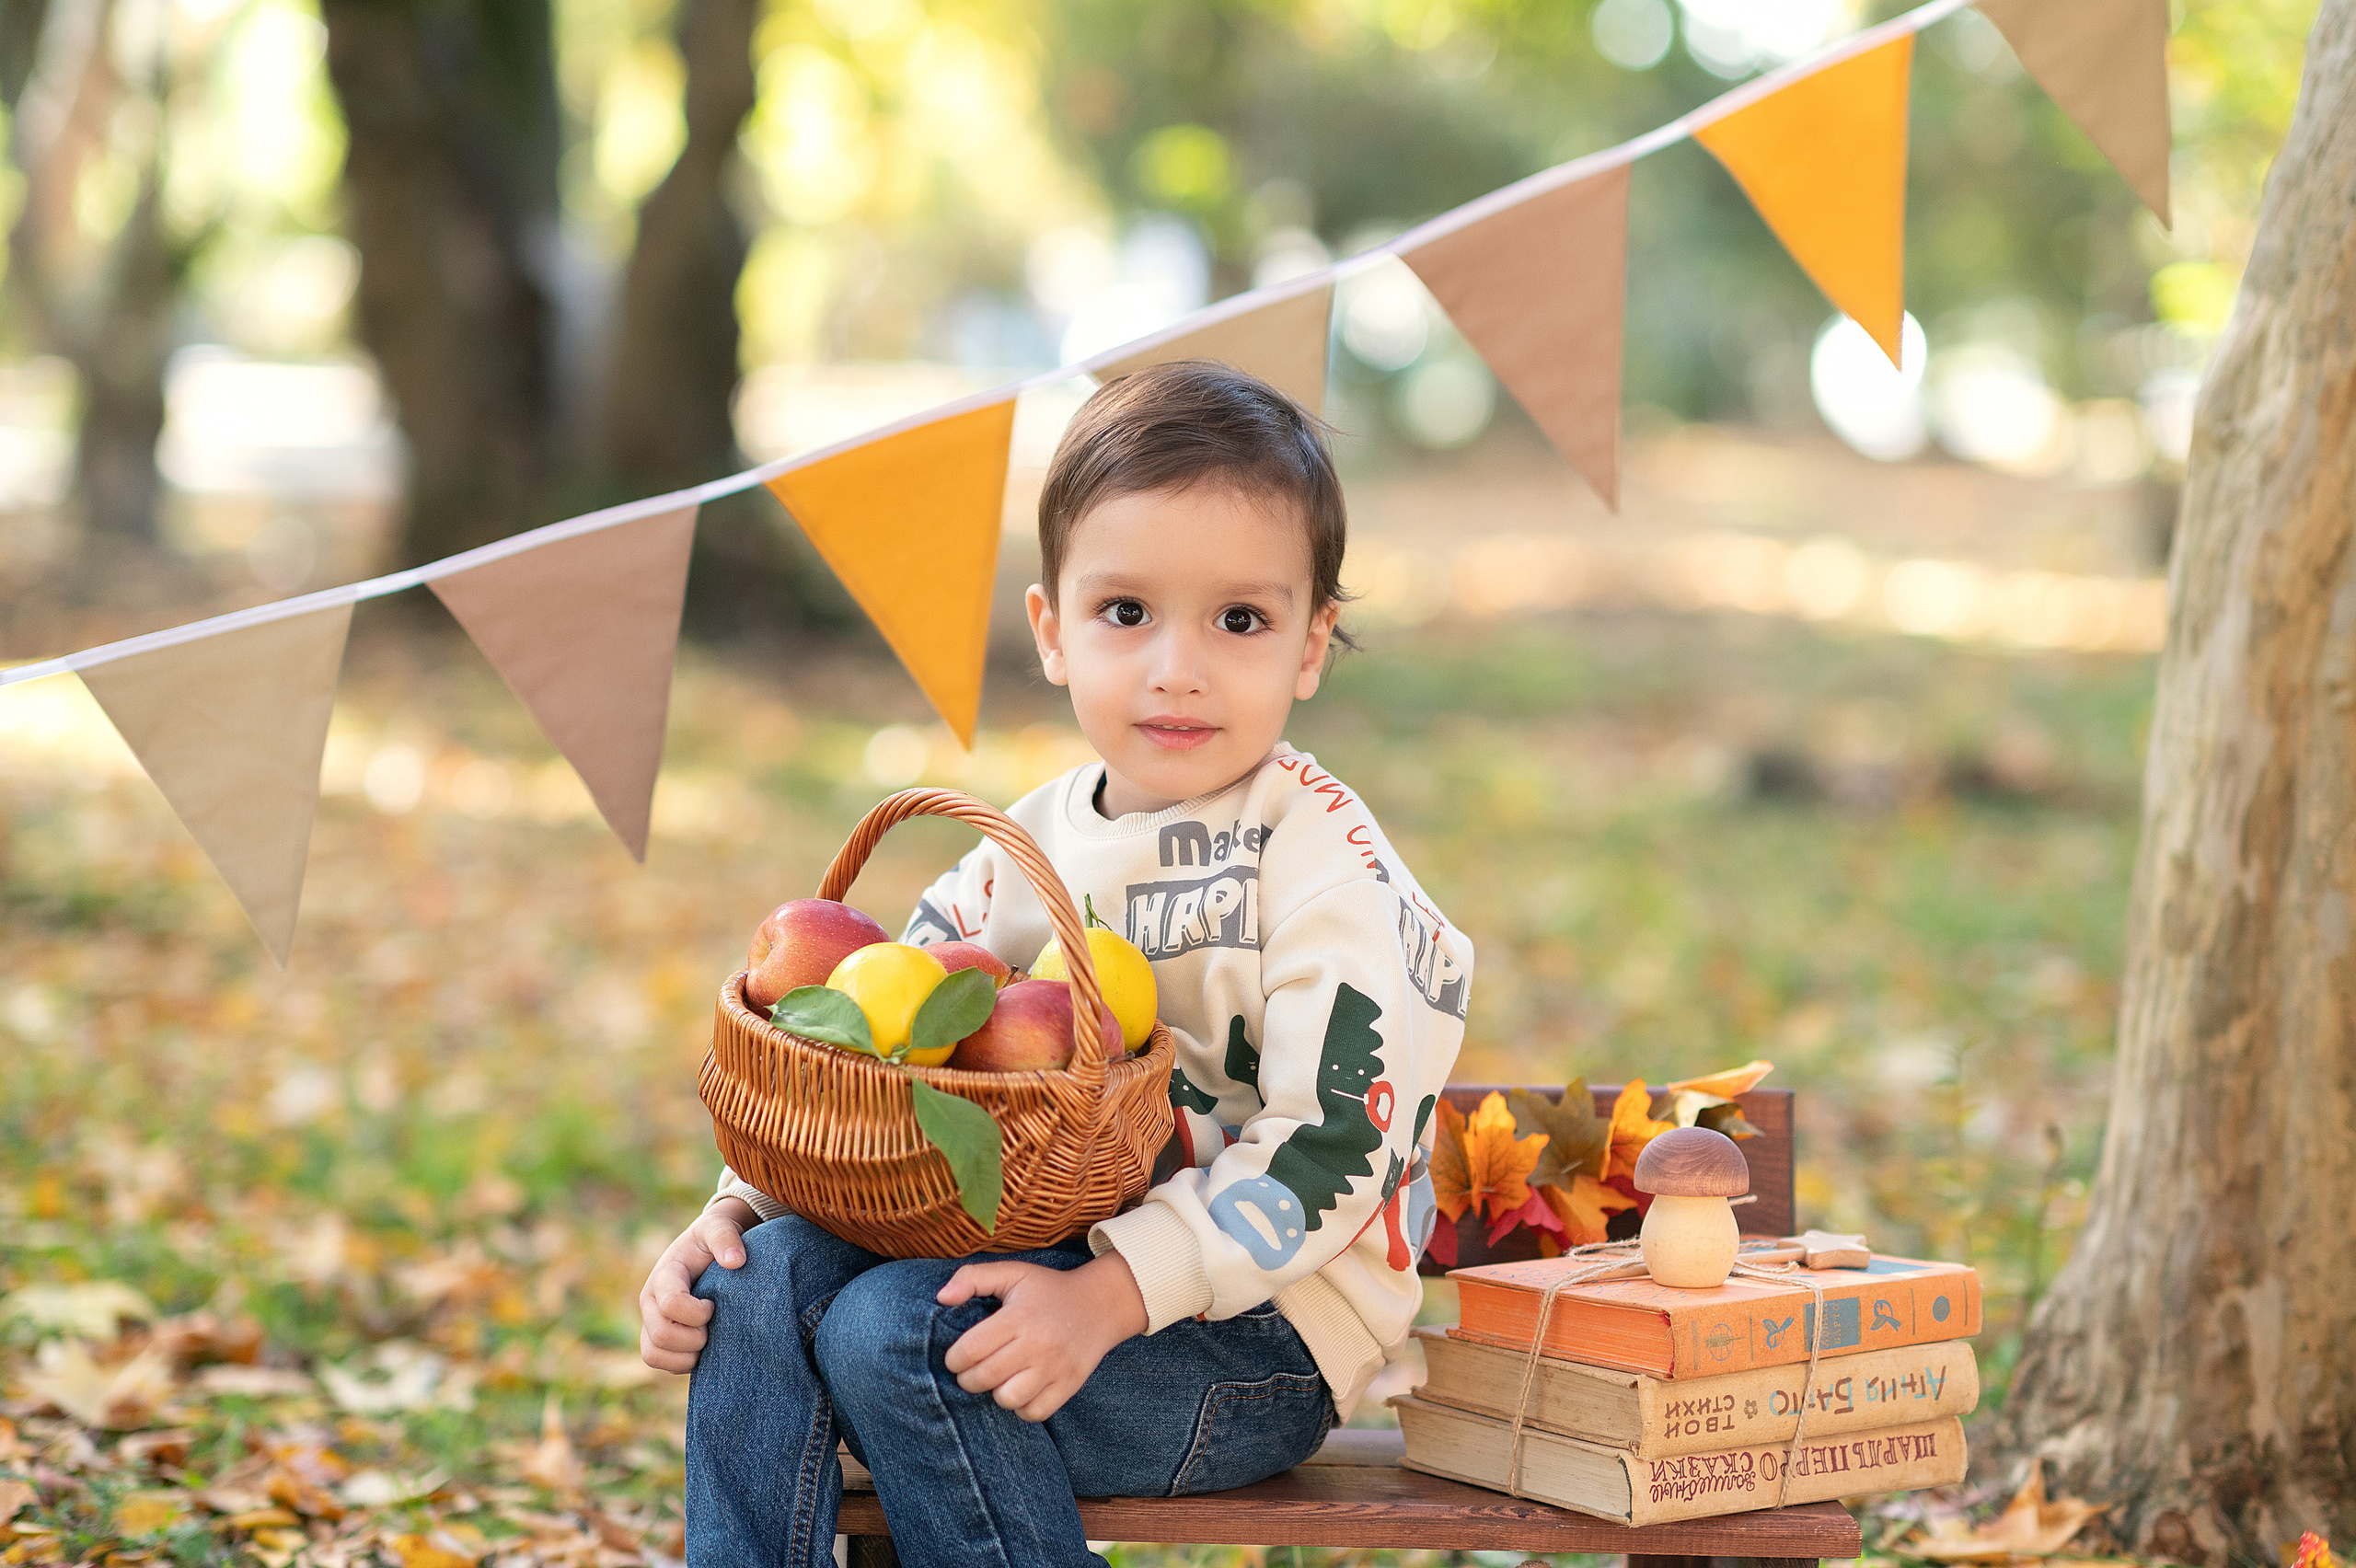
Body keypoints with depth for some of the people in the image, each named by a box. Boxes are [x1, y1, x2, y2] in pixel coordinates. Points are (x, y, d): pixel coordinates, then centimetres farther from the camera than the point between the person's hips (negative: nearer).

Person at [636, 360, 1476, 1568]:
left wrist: (1110, 1295, -29)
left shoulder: (1327, 869, -13)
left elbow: (1328, 1149, -21)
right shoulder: (1029, 847, 9)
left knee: (890, 1329, -25)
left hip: (1262, 1327, -7)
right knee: (764, 1279, -11)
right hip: (1052, 1266, 7)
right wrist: (734, 1207, -1)